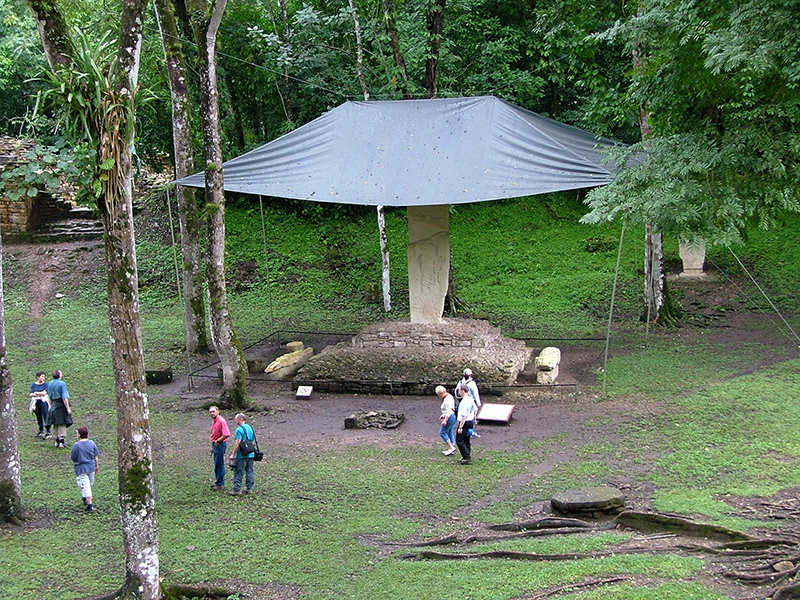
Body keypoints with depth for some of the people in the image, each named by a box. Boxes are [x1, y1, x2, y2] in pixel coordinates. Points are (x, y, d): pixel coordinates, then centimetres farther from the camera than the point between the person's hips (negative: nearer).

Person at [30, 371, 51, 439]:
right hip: (36, 403, 4)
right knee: (39, 417, 11)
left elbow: (44, 393, -10)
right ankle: (41, 431, 25)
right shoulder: (33, 384, 9)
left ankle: (48, 432, -11)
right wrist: (40, 394, -12)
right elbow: (31, 394, 0)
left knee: (46, 417, -10)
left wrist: (36, 393, -1)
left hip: (43, 402, -4)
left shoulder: (45, 384, 1)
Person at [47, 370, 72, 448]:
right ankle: (62, 441, -7)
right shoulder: (62, 384, -14)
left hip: (53, 405, 7)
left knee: (56, 424, 15)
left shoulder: (50, 384, 8)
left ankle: (57, 441, 20)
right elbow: (64, 398, -17)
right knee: (62, 424, -4)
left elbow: (50, 397, 15)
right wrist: (68, 408, -14)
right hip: (61, 406, -7)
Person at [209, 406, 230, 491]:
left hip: (220, 445, -10)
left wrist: (218, 441, -17)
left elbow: (226, 434, -24)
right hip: (215, 445, 10)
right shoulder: (213, 422, 14)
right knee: (217, 465, 15)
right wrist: (212, 447, 22)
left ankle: (220, 484, -1)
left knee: (219, 465, -6)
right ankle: (219, 483, 23)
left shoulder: (221, 421, -16)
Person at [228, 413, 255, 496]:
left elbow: (238, 443, -18)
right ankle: (249, 488, 15)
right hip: (251, 454, 8)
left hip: (242, 455, -8)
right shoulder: (250, 428, 10)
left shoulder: (239, 429, -14)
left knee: (238, 473, -1)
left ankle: (237, 490, 0)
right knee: (249, 471, 12)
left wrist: (233, 454, -13)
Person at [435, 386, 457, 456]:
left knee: (442, 432, -3)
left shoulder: (447, 399, -20)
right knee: (450, 432, 14)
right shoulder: (449, 396, 11)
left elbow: (449, 411, -24)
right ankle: (450, 449, 17)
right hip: (453, 416, 11)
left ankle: (451, 447, -6)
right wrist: (443, 415, 24)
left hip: (450, 417, -11)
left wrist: (445, 420, -26)